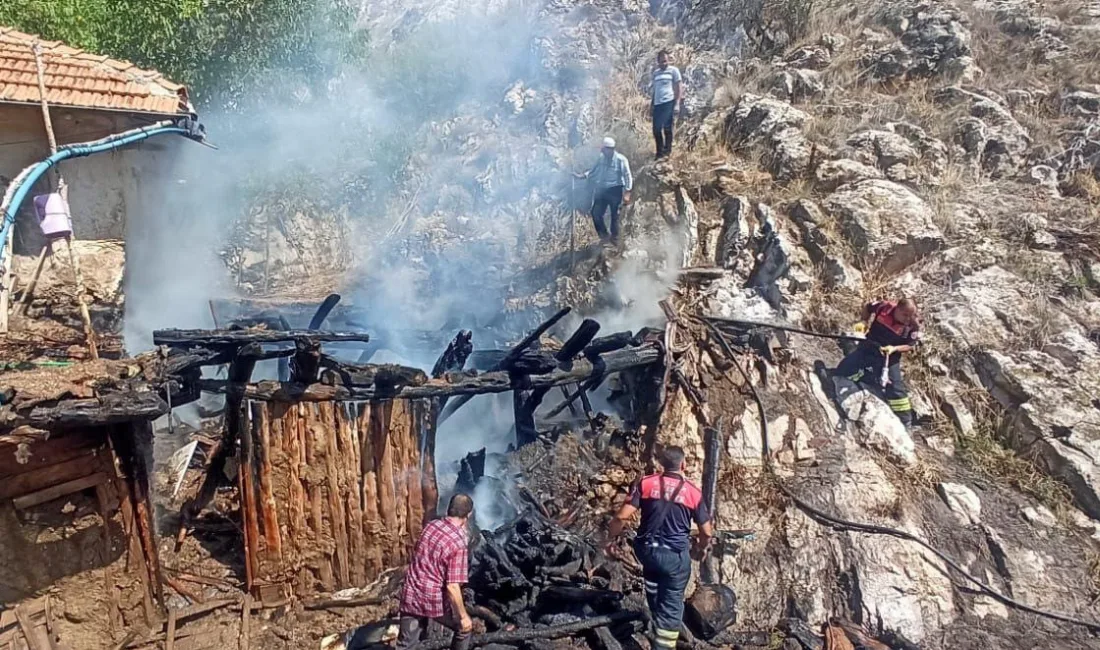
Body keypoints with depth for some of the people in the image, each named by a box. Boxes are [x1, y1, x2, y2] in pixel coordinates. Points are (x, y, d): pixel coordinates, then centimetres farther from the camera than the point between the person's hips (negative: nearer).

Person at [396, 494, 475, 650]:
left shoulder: (431, 525, -1)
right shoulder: (459, 543, -21)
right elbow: (452, 587, -22)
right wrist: (463, 616, -10)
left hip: (411, 595, 6)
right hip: (434, 600, -6)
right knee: (464, 628, 20)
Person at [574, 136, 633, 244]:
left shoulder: (620, 159, -13)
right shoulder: (601, 158, 3)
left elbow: (627, 176, -13)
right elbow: (594, 170, 15)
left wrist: (627, 192, -20)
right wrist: (583, 175, 2)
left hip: (615, 190, -5)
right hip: (602, 190, 5)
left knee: (614, 215, 4)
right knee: (596, 213, 3)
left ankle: (614, 238, 19)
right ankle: (604, 235, 19)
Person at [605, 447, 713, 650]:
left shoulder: (645, 484, -5)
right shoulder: (693, 492, -5)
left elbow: (622, 517, -11)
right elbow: (707, 532, 2)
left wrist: (610, 539, 4)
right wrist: (701, 549, 22)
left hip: (647, 549, 3)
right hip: (676, 556, -2)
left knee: (653, 579, 34)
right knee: (671, 604, 9)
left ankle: (658, 623, 48)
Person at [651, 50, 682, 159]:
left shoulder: (673, 70, 4)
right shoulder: (655, 72, 18)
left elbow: (677, 88, 1)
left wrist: (677, 104, -8)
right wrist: (652, 105, 15)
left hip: (669, 102, -5)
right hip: (657, 104, 5)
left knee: (667, 127, -9)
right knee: (656, 129, 3)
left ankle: (667, 150, 1)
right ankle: (660, 152, 16)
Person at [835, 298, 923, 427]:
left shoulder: (912, 326, -21)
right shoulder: (884, 307, -19)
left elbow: (911, 345, -12)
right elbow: (867, 307, 2)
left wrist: (894, 349, -26)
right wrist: (863, 322, -8)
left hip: (890, 357, -2)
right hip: (868, 347, 2)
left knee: (896, 388, 1)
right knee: (843, 370, -3)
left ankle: (906, 423, 14)